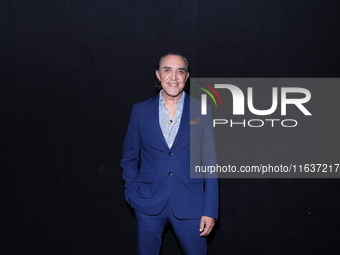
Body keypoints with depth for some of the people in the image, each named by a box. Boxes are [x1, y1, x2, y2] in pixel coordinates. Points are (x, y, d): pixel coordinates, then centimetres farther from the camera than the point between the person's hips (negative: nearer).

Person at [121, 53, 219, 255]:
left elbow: (210, 164, -1)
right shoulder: (140, 111, 3)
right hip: (148, 204, 1)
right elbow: (129, 158, 10)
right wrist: (132, 193, -2)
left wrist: (210, 211, -5)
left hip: (189, 205, -1)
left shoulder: (201, 112, -1)